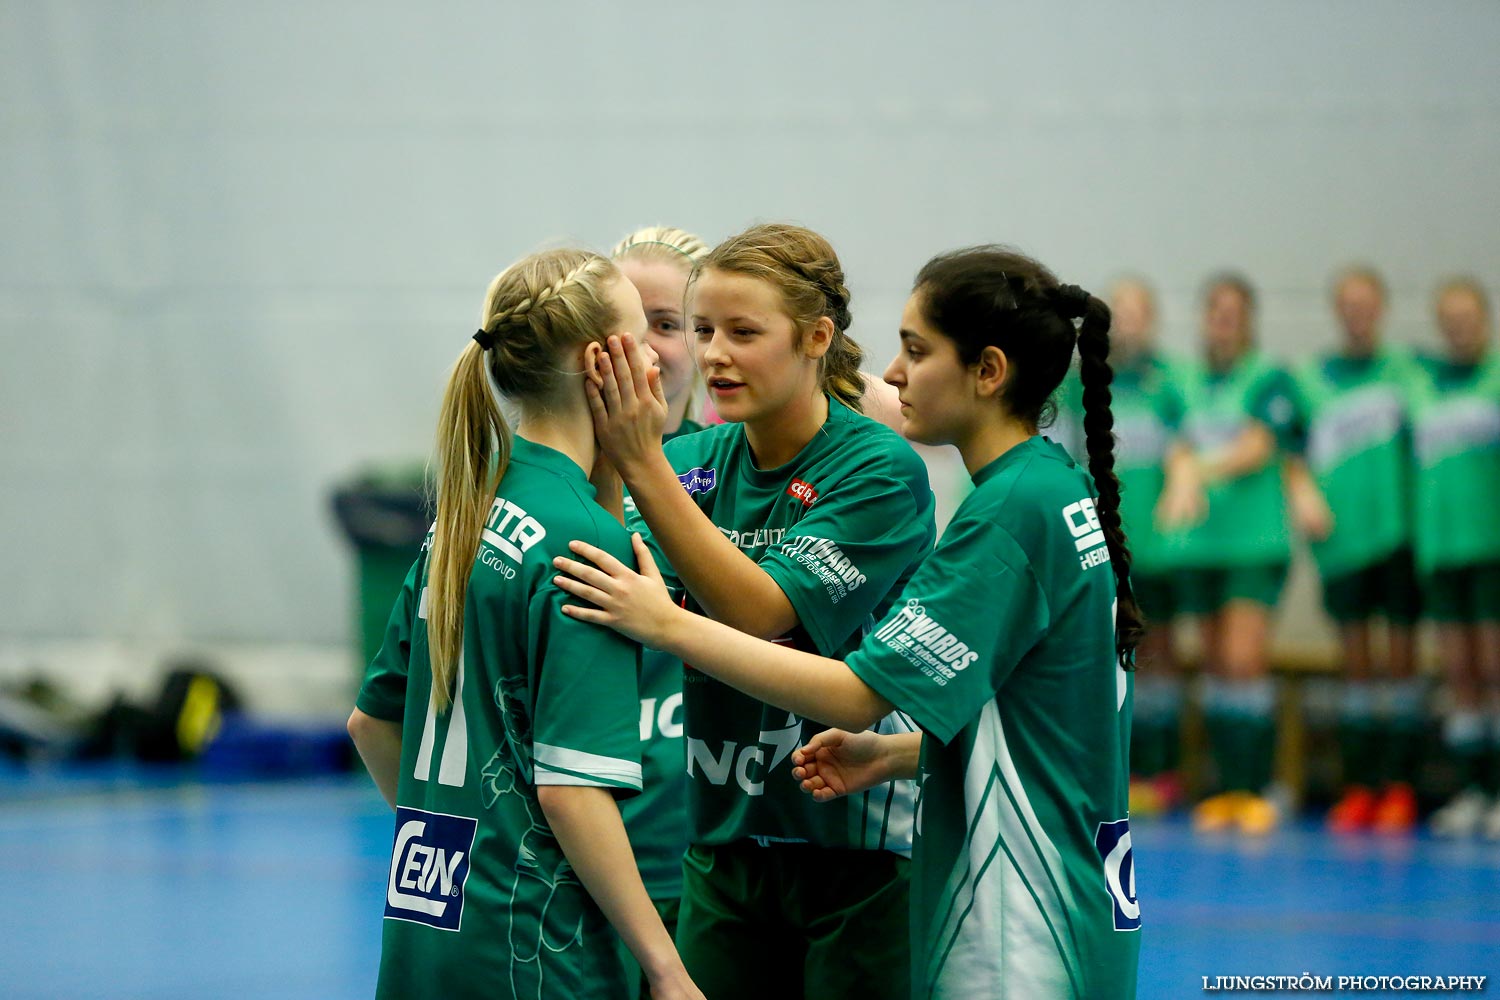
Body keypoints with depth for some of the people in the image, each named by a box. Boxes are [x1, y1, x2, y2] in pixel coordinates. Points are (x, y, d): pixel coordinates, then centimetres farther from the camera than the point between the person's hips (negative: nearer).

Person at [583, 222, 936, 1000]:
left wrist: (642, 466, -29)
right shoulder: (694, 462, 4)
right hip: (726, 842, 5)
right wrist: (599, 454, -25)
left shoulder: (880, 471, -12)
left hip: (857, 842, -5)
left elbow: (760, 611, -23)